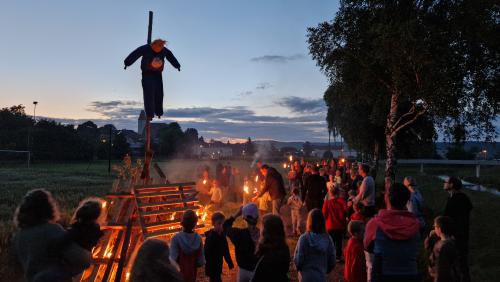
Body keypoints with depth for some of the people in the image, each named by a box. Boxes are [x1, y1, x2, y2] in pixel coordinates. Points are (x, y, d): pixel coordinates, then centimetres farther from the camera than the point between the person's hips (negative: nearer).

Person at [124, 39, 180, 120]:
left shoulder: (164, 51, -4)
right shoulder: (145, 49, -14)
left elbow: (171, 57, 13)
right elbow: (134, 55, -6)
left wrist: (177, 66, 24)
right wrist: (127, 63, -2)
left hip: (157, 74, 4)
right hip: (147, 73, -4)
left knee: (159, 93, 0)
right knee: (148, 93, -13)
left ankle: (158, 112, 13)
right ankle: (149, 114, -12)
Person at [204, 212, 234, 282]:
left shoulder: (222, 235, 2)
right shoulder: (210, 237, -22)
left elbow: (225, 250, 12)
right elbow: (207, 253, -21)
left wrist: (230, 263, 14)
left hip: (218, 265, 8)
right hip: (212, 267, -8)